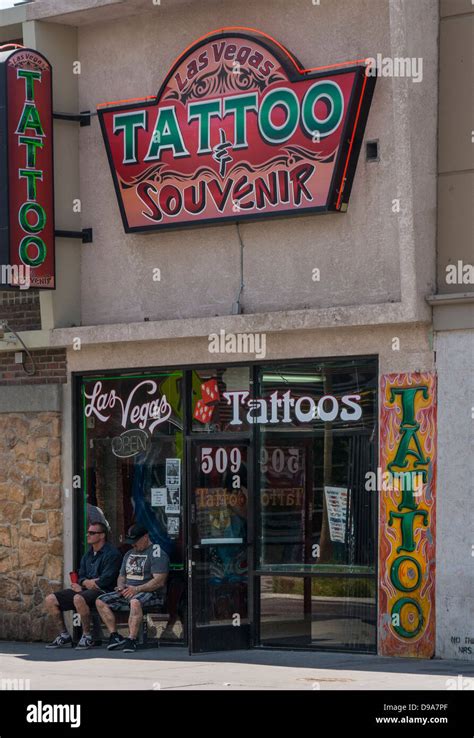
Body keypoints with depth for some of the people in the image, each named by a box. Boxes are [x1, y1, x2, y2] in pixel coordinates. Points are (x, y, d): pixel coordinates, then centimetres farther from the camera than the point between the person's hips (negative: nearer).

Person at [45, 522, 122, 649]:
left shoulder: (111, 554, -6)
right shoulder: (88, 554, 20)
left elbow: (105, 580, -15)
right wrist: (86, 582, -6)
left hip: (102, 591, -8)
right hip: (85, 589, 8)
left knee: (78, 599, -39)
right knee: (50, 600, -4)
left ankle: (87, 636, -24)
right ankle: (64, 635, 5)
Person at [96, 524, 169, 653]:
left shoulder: (157, 553, -7)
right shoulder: (129, 554, 21)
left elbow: (159, 581, -17)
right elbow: (121, 576, 28)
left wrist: (137, 589, -23)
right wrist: (121, 586, 3)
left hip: (151, 593, -8)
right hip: (127, 592, 8)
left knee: (135, 601, -41)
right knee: (100, 601, -7)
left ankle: (132, 639, -44)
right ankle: (115, 636, -11)